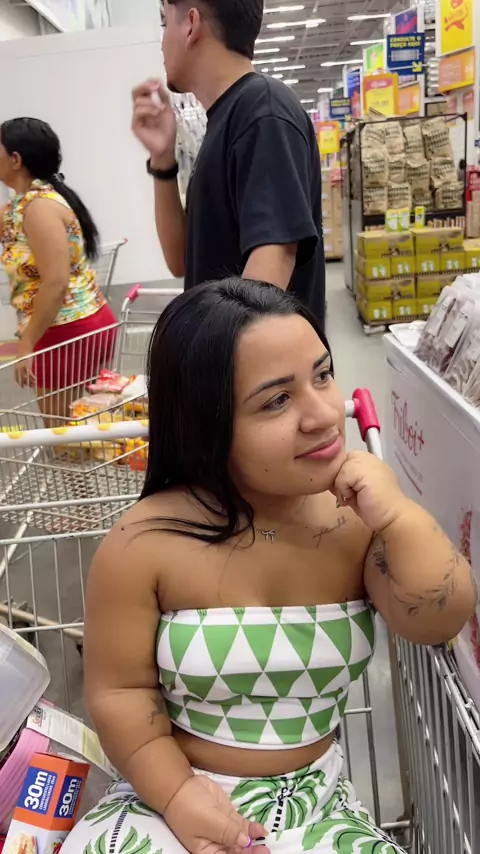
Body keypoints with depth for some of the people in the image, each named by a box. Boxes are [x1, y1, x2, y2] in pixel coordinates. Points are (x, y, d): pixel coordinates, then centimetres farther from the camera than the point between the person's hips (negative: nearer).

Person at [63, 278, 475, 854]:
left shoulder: (358, 516, -11)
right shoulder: (147, 543, -17)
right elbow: (119, 691, -8)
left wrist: (400, 520, -25)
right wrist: (178, 794, -18)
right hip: (169, 797, -2)